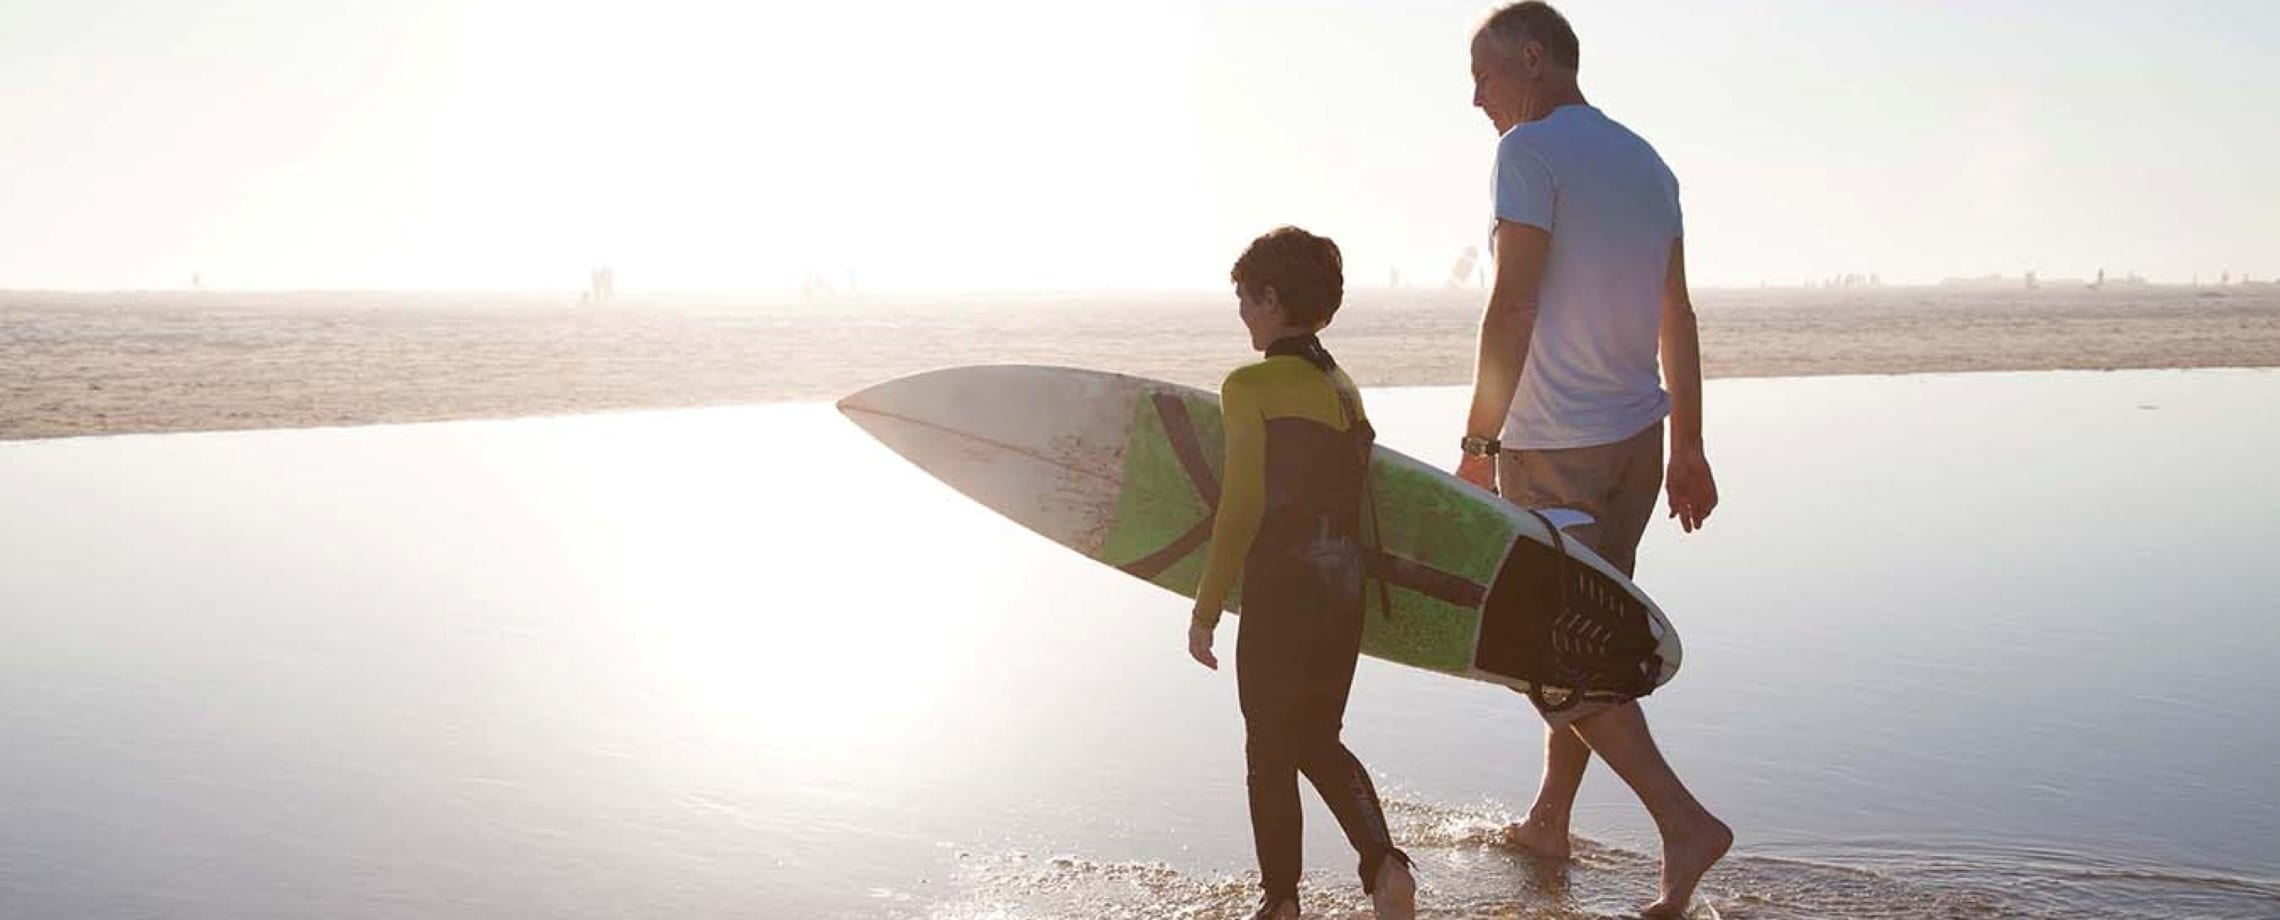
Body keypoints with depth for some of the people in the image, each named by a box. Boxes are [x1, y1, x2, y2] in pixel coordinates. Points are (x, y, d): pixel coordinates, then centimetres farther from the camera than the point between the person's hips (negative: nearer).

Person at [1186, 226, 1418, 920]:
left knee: (1270, 750, 8)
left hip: (1280, 594, -7)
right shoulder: (1343, 388, 11)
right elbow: (1353, 494, 13)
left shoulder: (1250, 387, -10)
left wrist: (1206, 610, -5)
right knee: (1319, 741, 18)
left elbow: (1241, 510, -12)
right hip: (1345, 595, 7)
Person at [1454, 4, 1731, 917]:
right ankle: (1547, 821, 27)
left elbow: (1511, 310, -19)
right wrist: (1687, 449, 18)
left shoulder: (1531, 152, -12)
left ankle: (1685, 821, -7)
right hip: (1639, 434, 8)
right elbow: (1677, 321, 14)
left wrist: (1479, 443, -16)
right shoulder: (1648, 164, 12)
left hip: (1552, 447, -8)